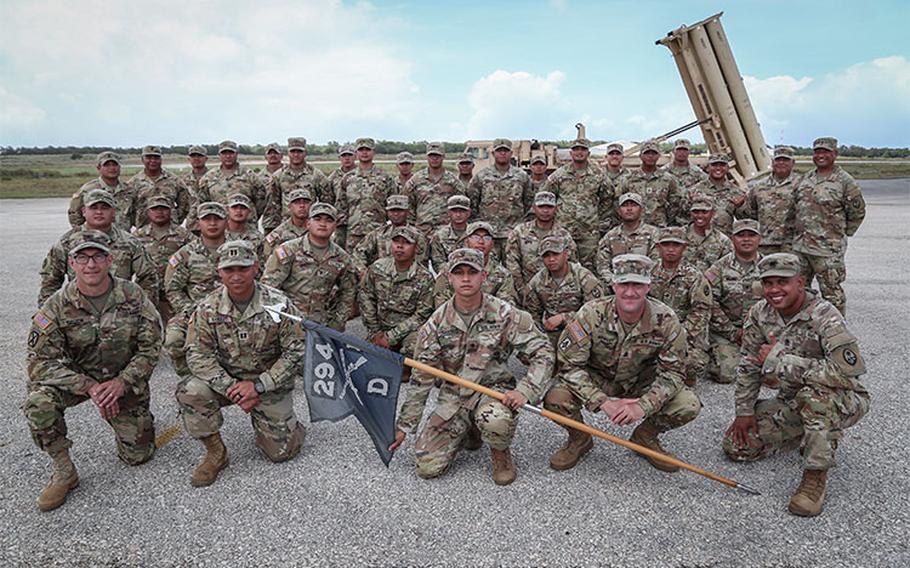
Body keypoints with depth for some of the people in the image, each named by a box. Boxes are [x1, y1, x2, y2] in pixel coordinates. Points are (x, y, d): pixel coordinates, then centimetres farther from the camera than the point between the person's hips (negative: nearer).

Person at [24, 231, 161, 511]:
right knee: (38, 403, -32)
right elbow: (41, 361, -17)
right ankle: (63, 472, -10)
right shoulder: (57, 307, -15)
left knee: (137, 455, 1)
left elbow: (150, 347, -9)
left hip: (126, 381, 0)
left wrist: (121, 382, -23)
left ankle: (138, 422, 37)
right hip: (76, 379, 0)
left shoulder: (133, 296, -13)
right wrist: (90, 387, -29)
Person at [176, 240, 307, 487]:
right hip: (227, 379, 2)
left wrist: (259, 385, -21)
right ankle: (215, 453, -5)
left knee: (280, 451, -4)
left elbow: (296, 352, -14)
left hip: (270, 383, -2)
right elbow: (198, 355, -11)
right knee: (190, 392, -27)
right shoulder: (208, 308, -11)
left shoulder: (278, 305, -17)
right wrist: (230, 387, -23)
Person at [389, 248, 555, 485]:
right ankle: (468, 434, 22)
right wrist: (404, 426, 4)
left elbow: (543, 352, -7)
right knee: (427, 465, -8)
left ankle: (500, 453, 0)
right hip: (454, 395, 3)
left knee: (494, 421, -38)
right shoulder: (437, 323, -4)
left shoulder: (504, 314, -10)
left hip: (494, 388, -2)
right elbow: (421, 378, 3)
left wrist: (525, 391, -23)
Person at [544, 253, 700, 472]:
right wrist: (603, 402, -33)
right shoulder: (592, 314, -25)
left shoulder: (666, 321, -20)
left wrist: (643, 405, -30)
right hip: (596, 381, -1)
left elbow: (673, 372, -14)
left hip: (640, 383, 2)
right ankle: (579, 439, 7)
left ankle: (645, 436, 12)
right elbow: (569, 364, -23)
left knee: (689, 406, -20)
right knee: (556, 399, -29)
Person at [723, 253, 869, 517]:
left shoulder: (823, 315, -24)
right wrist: (744, 410, -1)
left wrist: (779, 360, -31)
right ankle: (807, 435, 19)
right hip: (792, 401, 6)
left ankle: (816, 477, -21)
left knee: (813, 393, -40)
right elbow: (748, 365, 4)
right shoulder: (759, 314, -6)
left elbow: (847, 370, -38)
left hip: (844, 401, -6)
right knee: (737, 445, -5)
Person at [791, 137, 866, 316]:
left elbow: (857, 212, -1)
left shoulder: (845, 181, -7)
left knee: (831, 292, 2)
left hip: (827, 249, -6)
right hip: (800, 246, 6)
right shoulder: (806, 178, 11)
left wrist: (842, 233, 1)